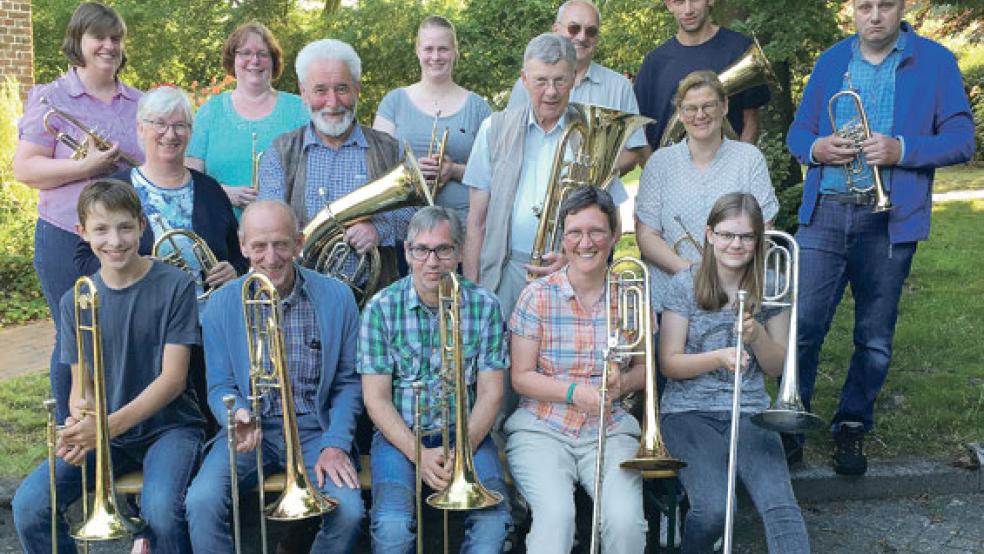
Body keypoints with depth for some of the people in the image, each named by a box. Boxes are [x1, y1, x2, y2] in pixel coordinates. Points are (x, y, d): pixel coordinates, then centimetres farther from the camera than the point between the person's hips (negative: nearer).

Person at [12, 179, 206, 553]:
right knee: (28, 506, -18)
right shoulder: (75, 302, 5)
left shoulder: (175, 286, -8)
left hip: (167, 426, -4)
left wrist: (108, 426, -22)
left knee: (160, 511, -32)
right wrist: (80, 423, -18)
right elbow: (81, 383, 6)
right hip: (101, 432, 4)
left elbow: (173, 377, -11)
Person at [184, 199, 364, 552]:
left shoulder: (336, 297, -2)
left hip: (315, 429, 0)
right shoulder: (221, 305, -1)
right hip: (252, 430, 1)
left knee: (348, 510, -25)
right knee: (202, 502, -26)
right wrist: (239, 416, -20)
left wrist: (336, 444, -11)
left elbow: (347, 382, 2)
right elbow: (220, 387, 3)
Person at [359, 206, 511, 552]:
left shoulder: (485, 306, -1)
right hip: (400, 434, -1)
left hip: (467, 435, 1)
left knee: (493, 521, -24)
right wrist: (419, 454, -17)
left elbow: (490, 394, -1)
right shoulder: (381, 308, -4)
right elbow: (376, 399, -5)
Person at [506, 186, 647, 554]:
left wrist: (623, 382, -8)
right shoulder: (538, 296, -1)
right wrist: (574, 392, -16)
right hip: (542, 429, -2)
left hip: (610, 430, 2)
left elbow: (644, 368, 14)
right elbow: (521, 378, -1)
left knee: (626, 520, -24)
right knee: (556, 514, -30)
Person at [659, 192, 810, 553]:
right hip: (689, 412, -2)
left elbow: (776, 367, 9)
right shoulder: (685, 286, -1)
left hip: (749, 413, 2)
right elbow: (669, 364, -2)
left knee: (780, 506, -23)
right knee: (713, 508, -24)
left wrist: (756, 336, -11)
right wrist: (718, 357, -19)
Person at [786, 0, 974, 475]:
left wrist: (902, 149, -18)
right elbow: (798, 131, 14)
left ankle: (851, 428, 21)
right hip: (824, 213, 1)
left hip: (890, 221, -1)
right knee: (803, 325, -2)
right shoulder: (831, 61, 12)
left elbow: (961, 139, -1)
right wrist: (815, 148, -9)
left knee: (875, 337, 7)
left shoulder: (936, 62, 4)